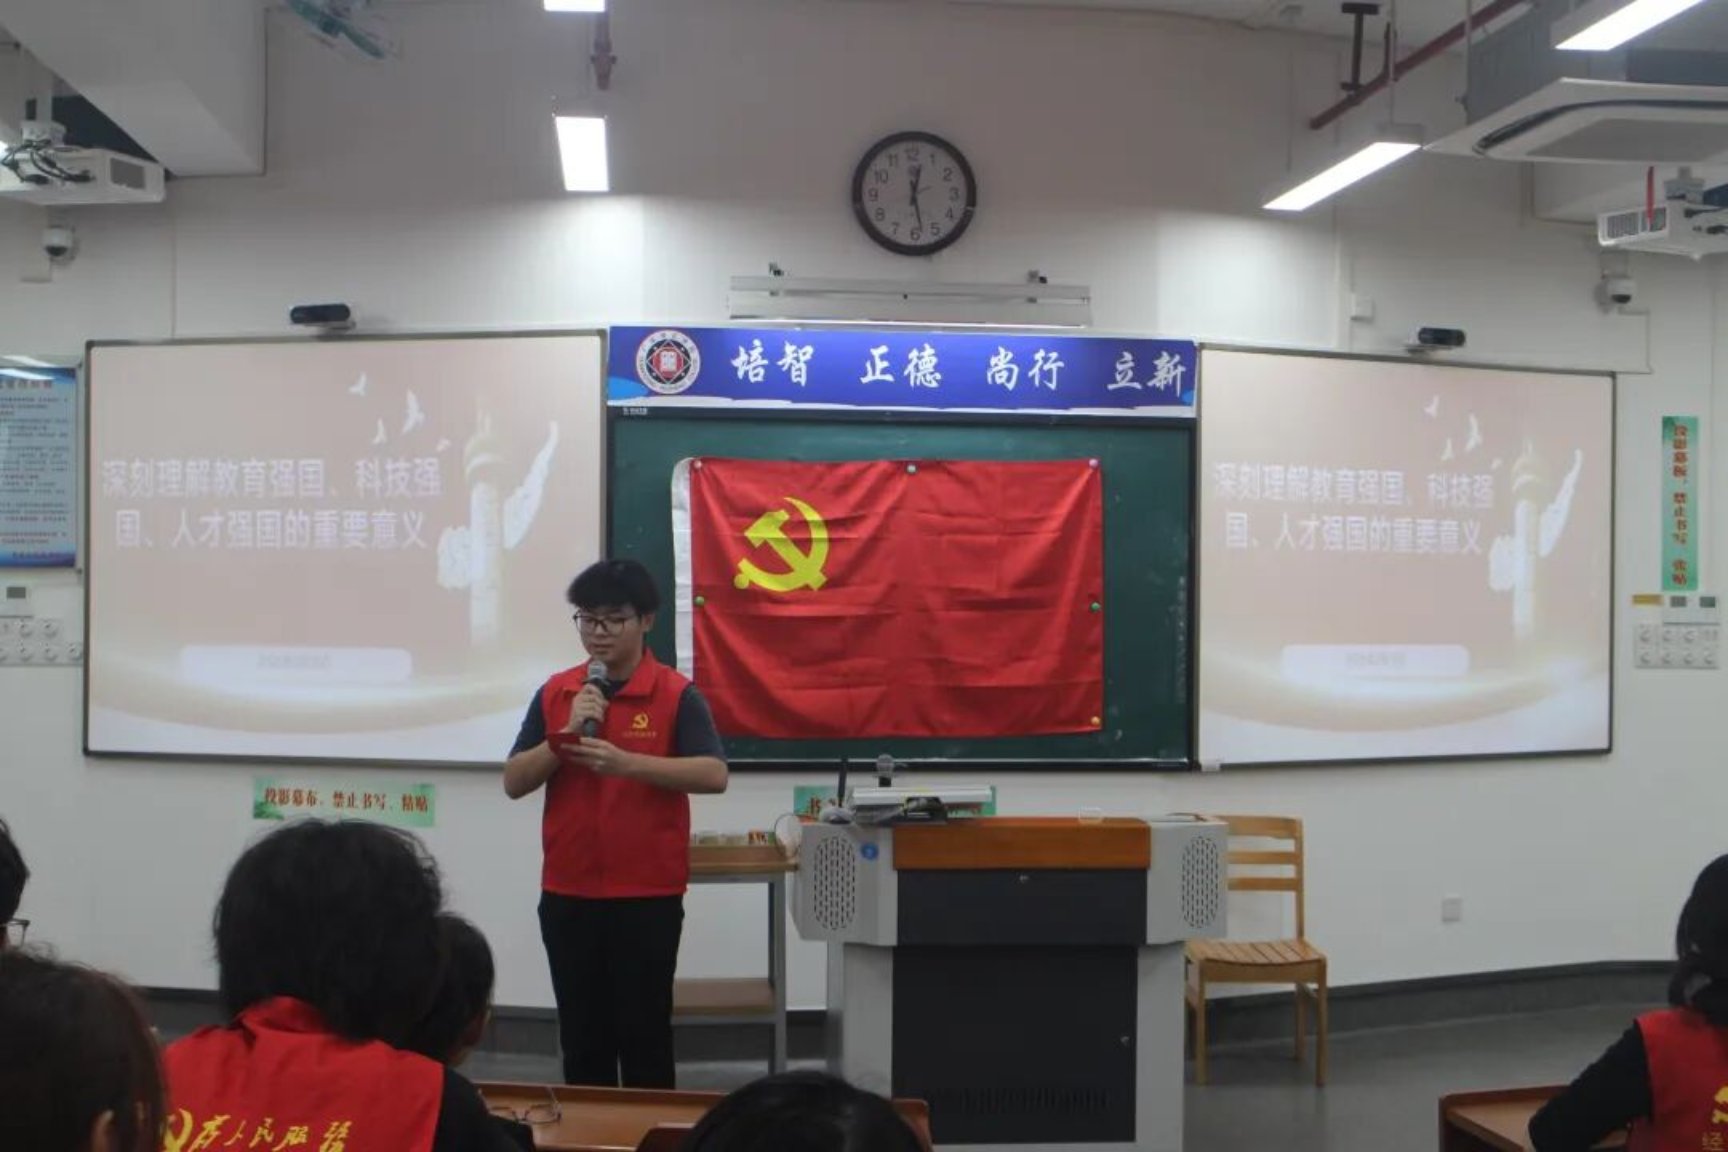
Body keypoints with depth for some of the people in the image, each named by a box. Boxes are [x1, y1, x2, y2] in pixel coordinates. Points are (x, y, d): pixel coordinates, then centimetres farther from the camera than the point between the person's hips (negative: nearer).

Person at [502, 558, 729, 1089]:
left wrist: (625, 762, -26)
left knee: (644, 1030, 4)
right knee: (581, 1033, 12)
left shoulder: (676, 695, -6)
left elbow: (714, 775, -17)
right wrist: (567, 736, -13)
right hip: (567, 894, 4)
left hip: (648, 895, -3)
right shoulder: (554, 693, 5)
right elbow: (514, 782, 3)